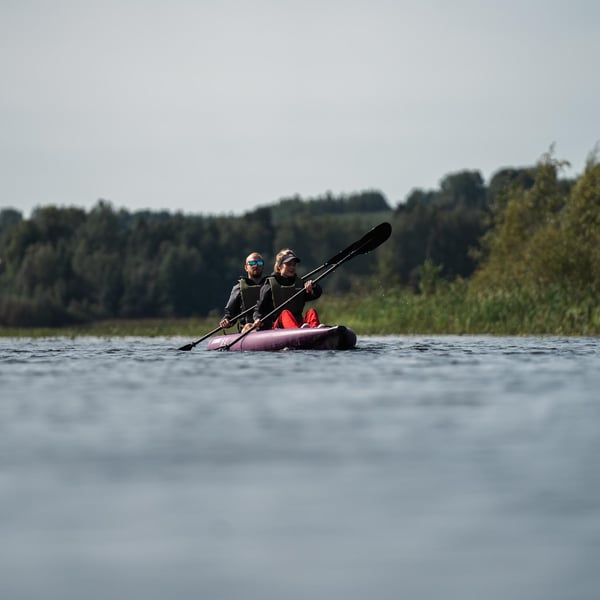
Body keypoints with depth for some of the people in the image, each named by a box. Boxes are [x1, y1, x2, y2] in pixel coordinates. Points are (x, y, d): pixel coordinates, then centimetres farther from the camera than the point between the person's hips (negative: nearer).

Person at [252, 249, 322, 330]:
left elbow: (317, 293, 6)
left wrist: (313, 287, -17)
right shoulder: (270, 286, 8)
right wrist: (258, 319, -14)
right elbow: (259, 308, 8)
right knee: (285, 313, -34)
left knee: (311, 311, -22)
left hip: (299, 323, 4)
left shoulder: (300, 284, 20)